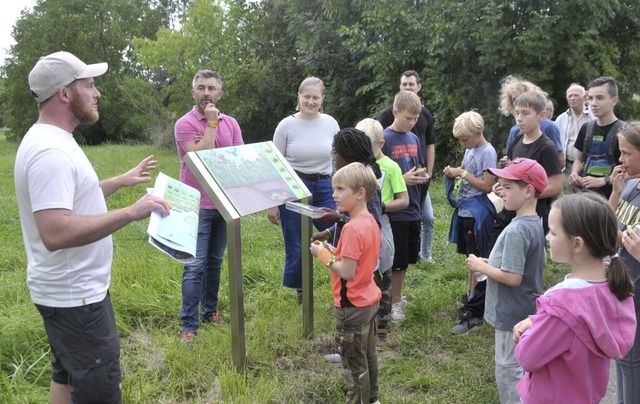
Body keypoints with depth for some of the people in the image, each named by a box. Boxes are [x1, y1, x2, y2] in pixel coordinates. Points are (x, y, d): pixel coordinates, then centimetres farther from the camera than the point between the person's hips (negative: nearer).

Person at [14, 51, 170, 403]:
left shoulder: (52, 140, 9)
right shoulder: (49, 150, -25)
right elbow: (55, 233, -35)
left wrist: (121, 181, 23)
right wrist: (130, 212, -32)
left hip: (70, 289, 11)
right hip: (74, 295, -11)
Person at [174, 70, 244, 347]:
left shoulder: (231, 123, 6)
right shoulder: (185, 124, -9)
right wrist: (211, 124, -17)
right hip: (197, 206, -5)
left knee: (215, 261, 15)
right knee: (195, 266, -5)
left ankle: (210, 310, 29)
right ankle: (189, 325, 2)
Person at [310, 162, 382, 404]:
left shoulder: (352, 228, -25)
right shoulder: (370, 221, 3)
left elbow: (347, 272, -26)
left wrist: (323, 254, -15)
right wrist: (336, 252, 4)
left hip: (352, 306, -10)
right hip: (369, 300, 10)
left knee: (354, 365, 5)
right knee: (368, 356, 23)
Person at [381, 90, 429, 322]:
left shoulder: (413, 139, 9)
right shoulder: (384, 139, -12)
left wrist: (422, 177, -4)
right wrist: (402, 180, -21)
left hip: (412, 209, 7)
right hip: (394, 211, -7)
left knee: (407, 258, 16)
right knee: (396, 260, 3)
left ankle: (396, 297, 33)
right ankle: (393, 301, 19)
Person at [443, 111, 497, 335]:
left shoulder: (487, 152, -14)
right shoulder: (470, 149, 11)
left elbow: (487, 186, -18)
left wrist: (463, 173, -16)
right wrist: (455, 173, 0)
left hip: (478, 213, -8)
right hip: (465, 209, 8)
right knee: (471, 258, 17)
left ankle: (473, 311, 2)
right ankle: (474, 295, 30)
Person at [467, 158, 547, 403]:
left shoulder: (516, 230, -26)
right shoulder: (536, 223, 3)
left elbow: (512, 278, -28)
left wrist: (481, 266, -14)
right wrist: (492, 263, 10)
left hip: (512, 313, -10)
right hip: (527, 309, 10)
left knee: (508, 371, 5)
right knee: (520, 368, 23)